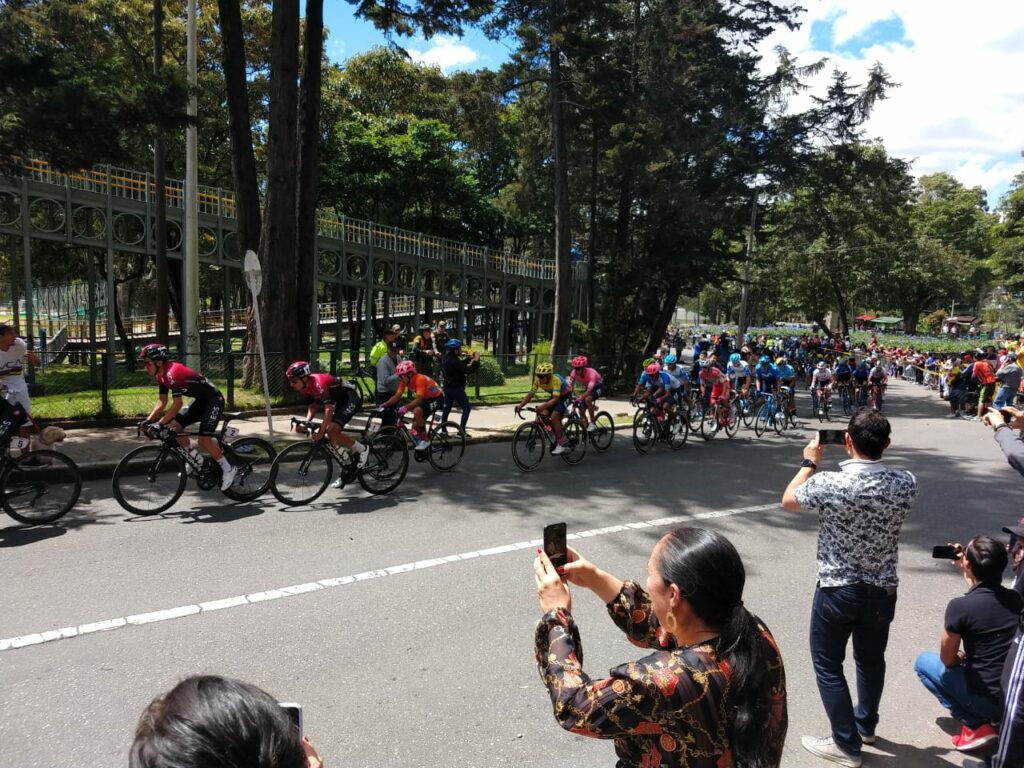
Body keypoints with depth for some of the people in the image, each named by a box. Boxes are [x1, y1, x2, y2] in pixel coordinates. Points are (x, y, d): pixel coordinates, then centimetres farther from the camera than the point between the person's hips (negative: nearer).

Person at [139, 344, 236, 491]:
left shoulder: (173, 373, -27)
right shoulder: (162, 375, 3)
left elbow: (177, 404, -29)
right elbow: (161, 402, 6)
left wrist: (159, 423, -29)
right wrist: (148, 420, -3)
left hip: (214, 400, -10)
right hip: (201, 400, 10)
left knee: (204, 439, -17)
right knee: (174, 426, 2)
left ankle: (228, 469, -1)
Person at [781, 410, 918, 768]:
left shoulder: (828, 483, -25)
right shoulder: (905, 483, -15)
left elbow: (788, 499, -4)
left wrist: (810, 462, 7)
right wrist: (874, 453, 9)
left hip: (837, 591, -4)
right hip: (882, 590, 5)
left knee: (827, 665, 14)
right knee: (871, 660, 25)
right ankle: (865, 725, 46)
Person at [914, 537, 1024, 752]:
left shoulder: (960, 606, -20)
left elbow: (947, 660, -7)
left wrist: (959, 657, 15)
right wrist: (964, 571, 19)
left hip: (990, 701, -6)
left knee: (924, 662, 15)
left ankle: (976, 726, 3)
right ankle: (986, 718, 15)